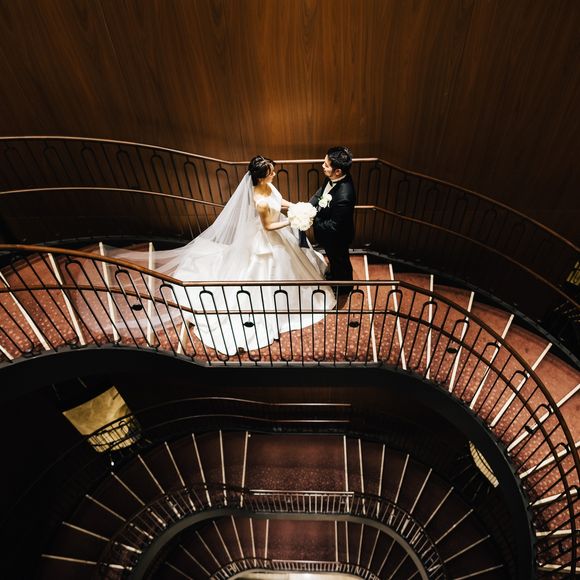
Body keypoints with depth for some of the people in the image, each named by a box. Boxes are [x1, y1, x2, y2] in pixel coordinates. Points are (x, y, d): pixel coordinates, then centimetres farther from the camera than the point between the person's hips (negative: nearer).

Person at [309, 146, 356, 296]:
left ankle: (343, 287, 53)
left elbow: (334, 226, -32)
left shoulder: (344, 196, -43)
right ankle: (334, 274, 65)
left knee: (340, 261, 23)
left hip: (336, 237, -7)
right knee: (332, 257, 34)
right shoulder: (332, 178, -19)